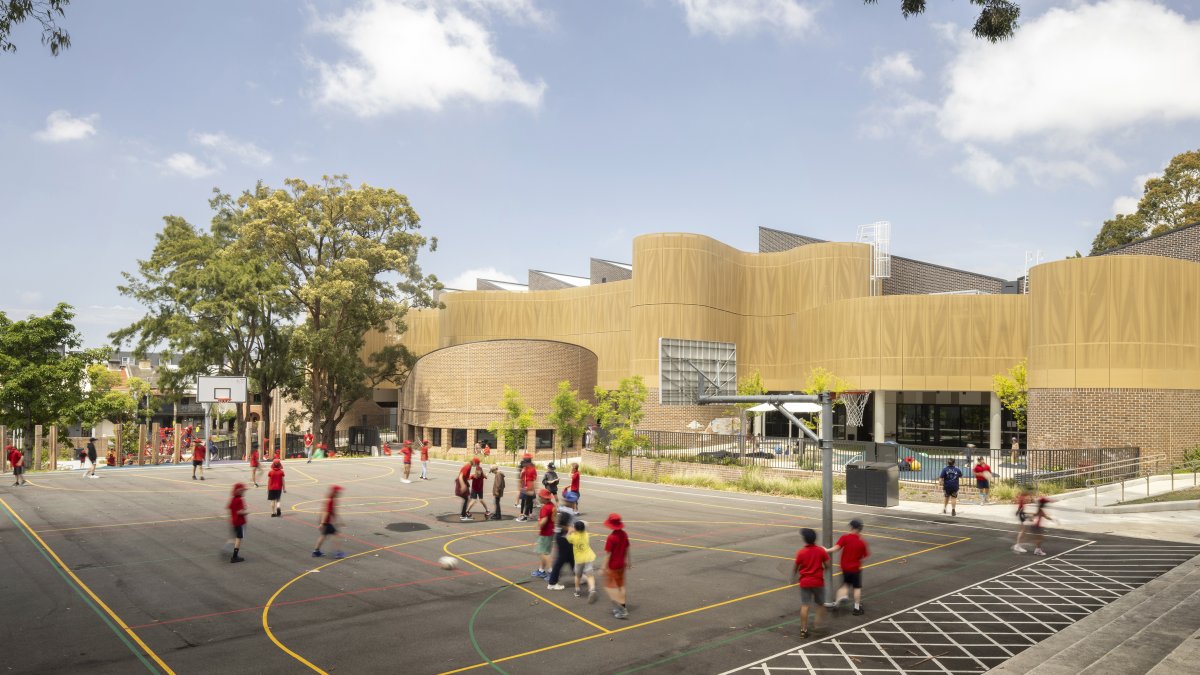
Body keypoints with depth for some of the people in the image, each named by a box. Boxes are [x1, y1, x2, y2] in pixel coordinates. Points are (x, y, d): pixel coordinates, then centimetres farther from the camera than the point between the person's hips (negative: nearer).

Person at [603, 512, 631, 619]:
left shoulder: (611, 538, -24)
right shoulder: (624, 535, -4)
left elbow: (608, 554, -21)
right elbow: (627, 549, 7)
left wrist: (604, 567, -14)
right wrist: (628, 561, 20)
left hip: (612, 566, -7)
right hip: (621, 564, 7)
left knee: (611, 587, 5)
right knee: (621, 585, 20)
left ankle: (621, 610, 1)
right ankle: (622, 607, 31)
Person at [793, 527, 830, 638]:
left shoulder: (801, 552, -8)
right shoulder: (821, 551, -7)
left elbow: (795, 567, 0)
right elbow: (827, 566, -4)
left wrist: (794, 577, 20)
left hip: (805, 582, 0)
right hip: (818, 582, 0)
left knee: (804, 606, 2)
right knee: (820, 604, 18)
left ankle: (803, 630, 1)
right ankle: (817, 624, 9)